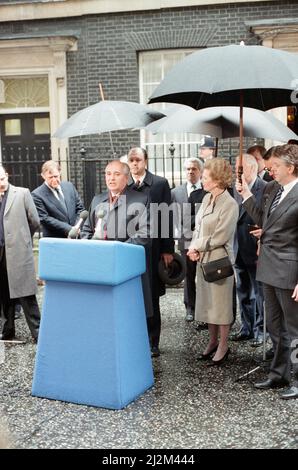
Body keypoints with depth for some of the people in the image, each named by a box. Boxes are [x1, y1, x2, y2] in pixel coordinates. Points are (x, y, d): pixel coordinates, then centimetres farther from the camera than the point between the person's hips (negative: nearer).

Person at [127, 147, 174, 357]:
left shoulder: (160, 183, 1)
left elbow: (167, 217, -1)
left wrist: (167, 249, -5)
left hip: (152, 250, -1)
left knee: (152, 298, 7)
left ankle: (153, 342, 17)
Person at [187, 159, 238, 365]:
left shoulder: (230, 205, -16)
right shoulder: (207, 199, 7)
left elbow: (219, 237, -18)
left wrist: (196, 247, -9)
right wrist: (194, 248, -5)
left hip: (219, 260, -8)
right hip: (203, 259, 8)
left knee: (221, 303, 4)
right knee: (208, 301, 15)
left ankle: (223, 346, 18)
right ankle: (213, 341, 30)